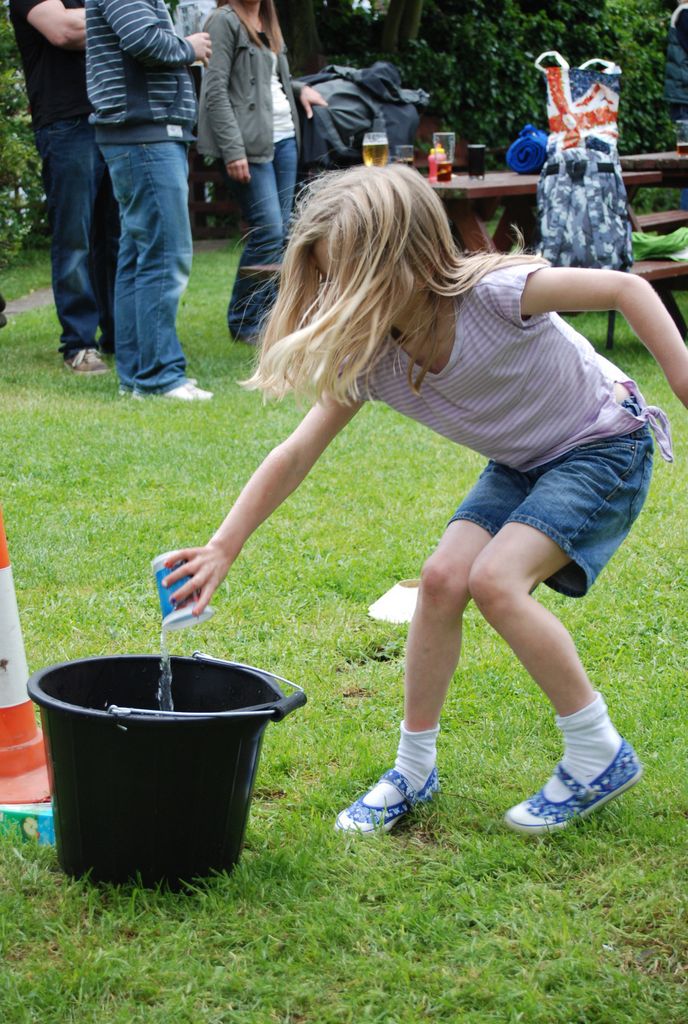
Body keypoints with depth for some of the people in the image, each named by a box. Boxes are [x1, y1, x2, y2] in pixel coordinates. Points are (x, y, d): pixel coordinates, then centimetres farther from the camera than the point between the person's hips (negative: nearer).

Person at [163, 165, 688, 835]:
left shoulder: (493, 293, -32)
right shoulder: (369, 360, -14)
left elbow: (628, 289, -23)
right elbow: (294, 457, -10)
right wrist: (222, 549, -14)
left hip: (606, 445, -6)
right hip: (521, 464, 6)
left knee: (495, 578, -23)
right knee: (442, 577, -11)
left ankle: (599, 755, -7)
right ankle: (414, 768, 7)